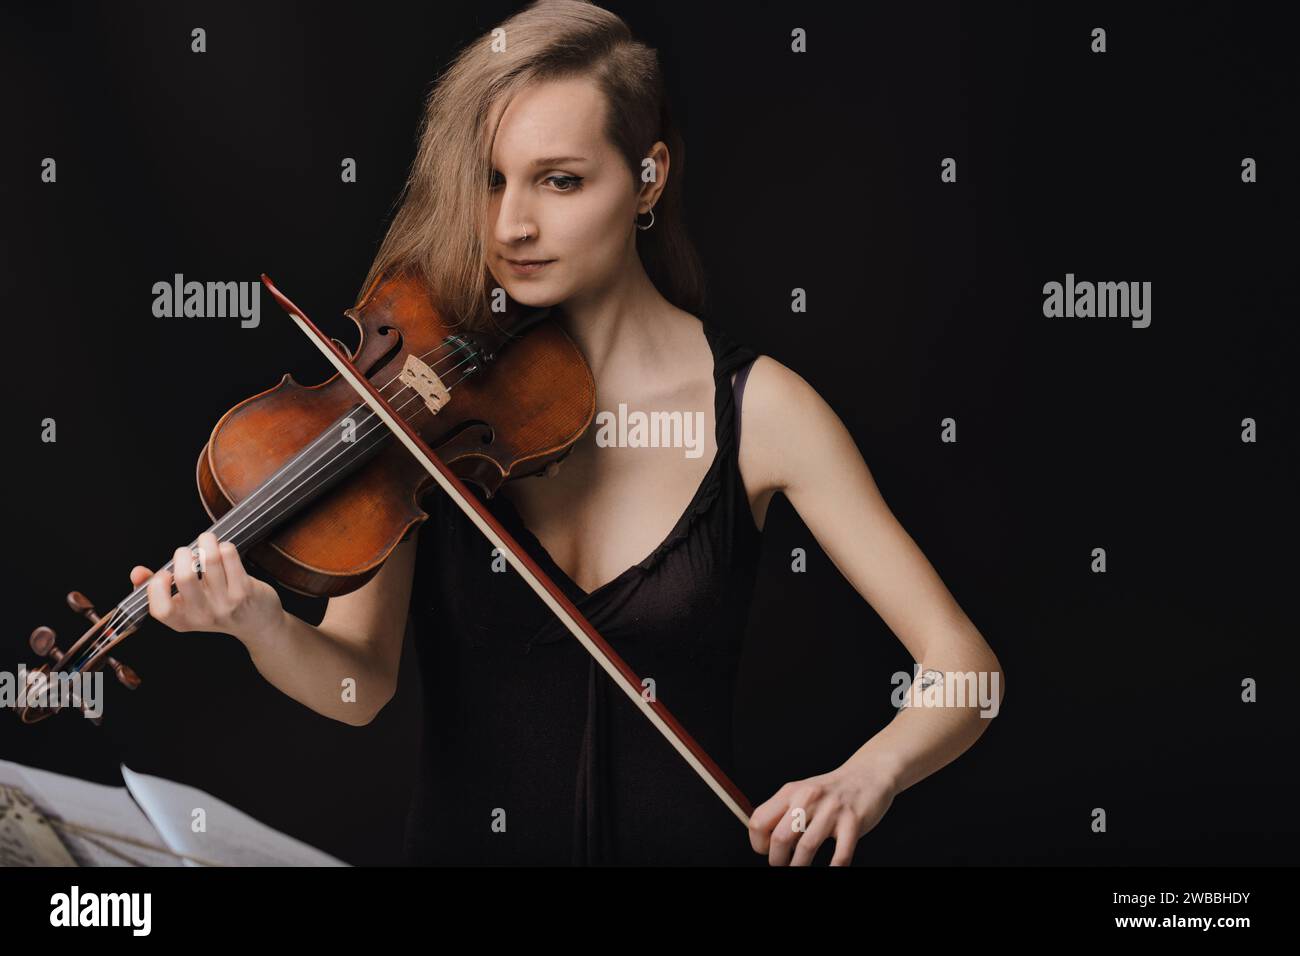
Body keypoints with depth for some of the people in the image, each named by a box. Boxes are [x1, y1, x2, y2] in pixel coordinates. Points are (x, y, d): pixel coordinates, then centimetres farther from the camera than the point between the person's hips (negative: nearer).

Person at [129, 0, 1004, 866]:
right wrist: (265, 628, -34)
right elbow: (359, 684, -12)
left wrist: (865, 777, -30)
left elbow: (964, 668, -10)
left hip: (686, 841, 0)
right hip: (463, 840, 1)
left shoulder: (756, 406, -9)